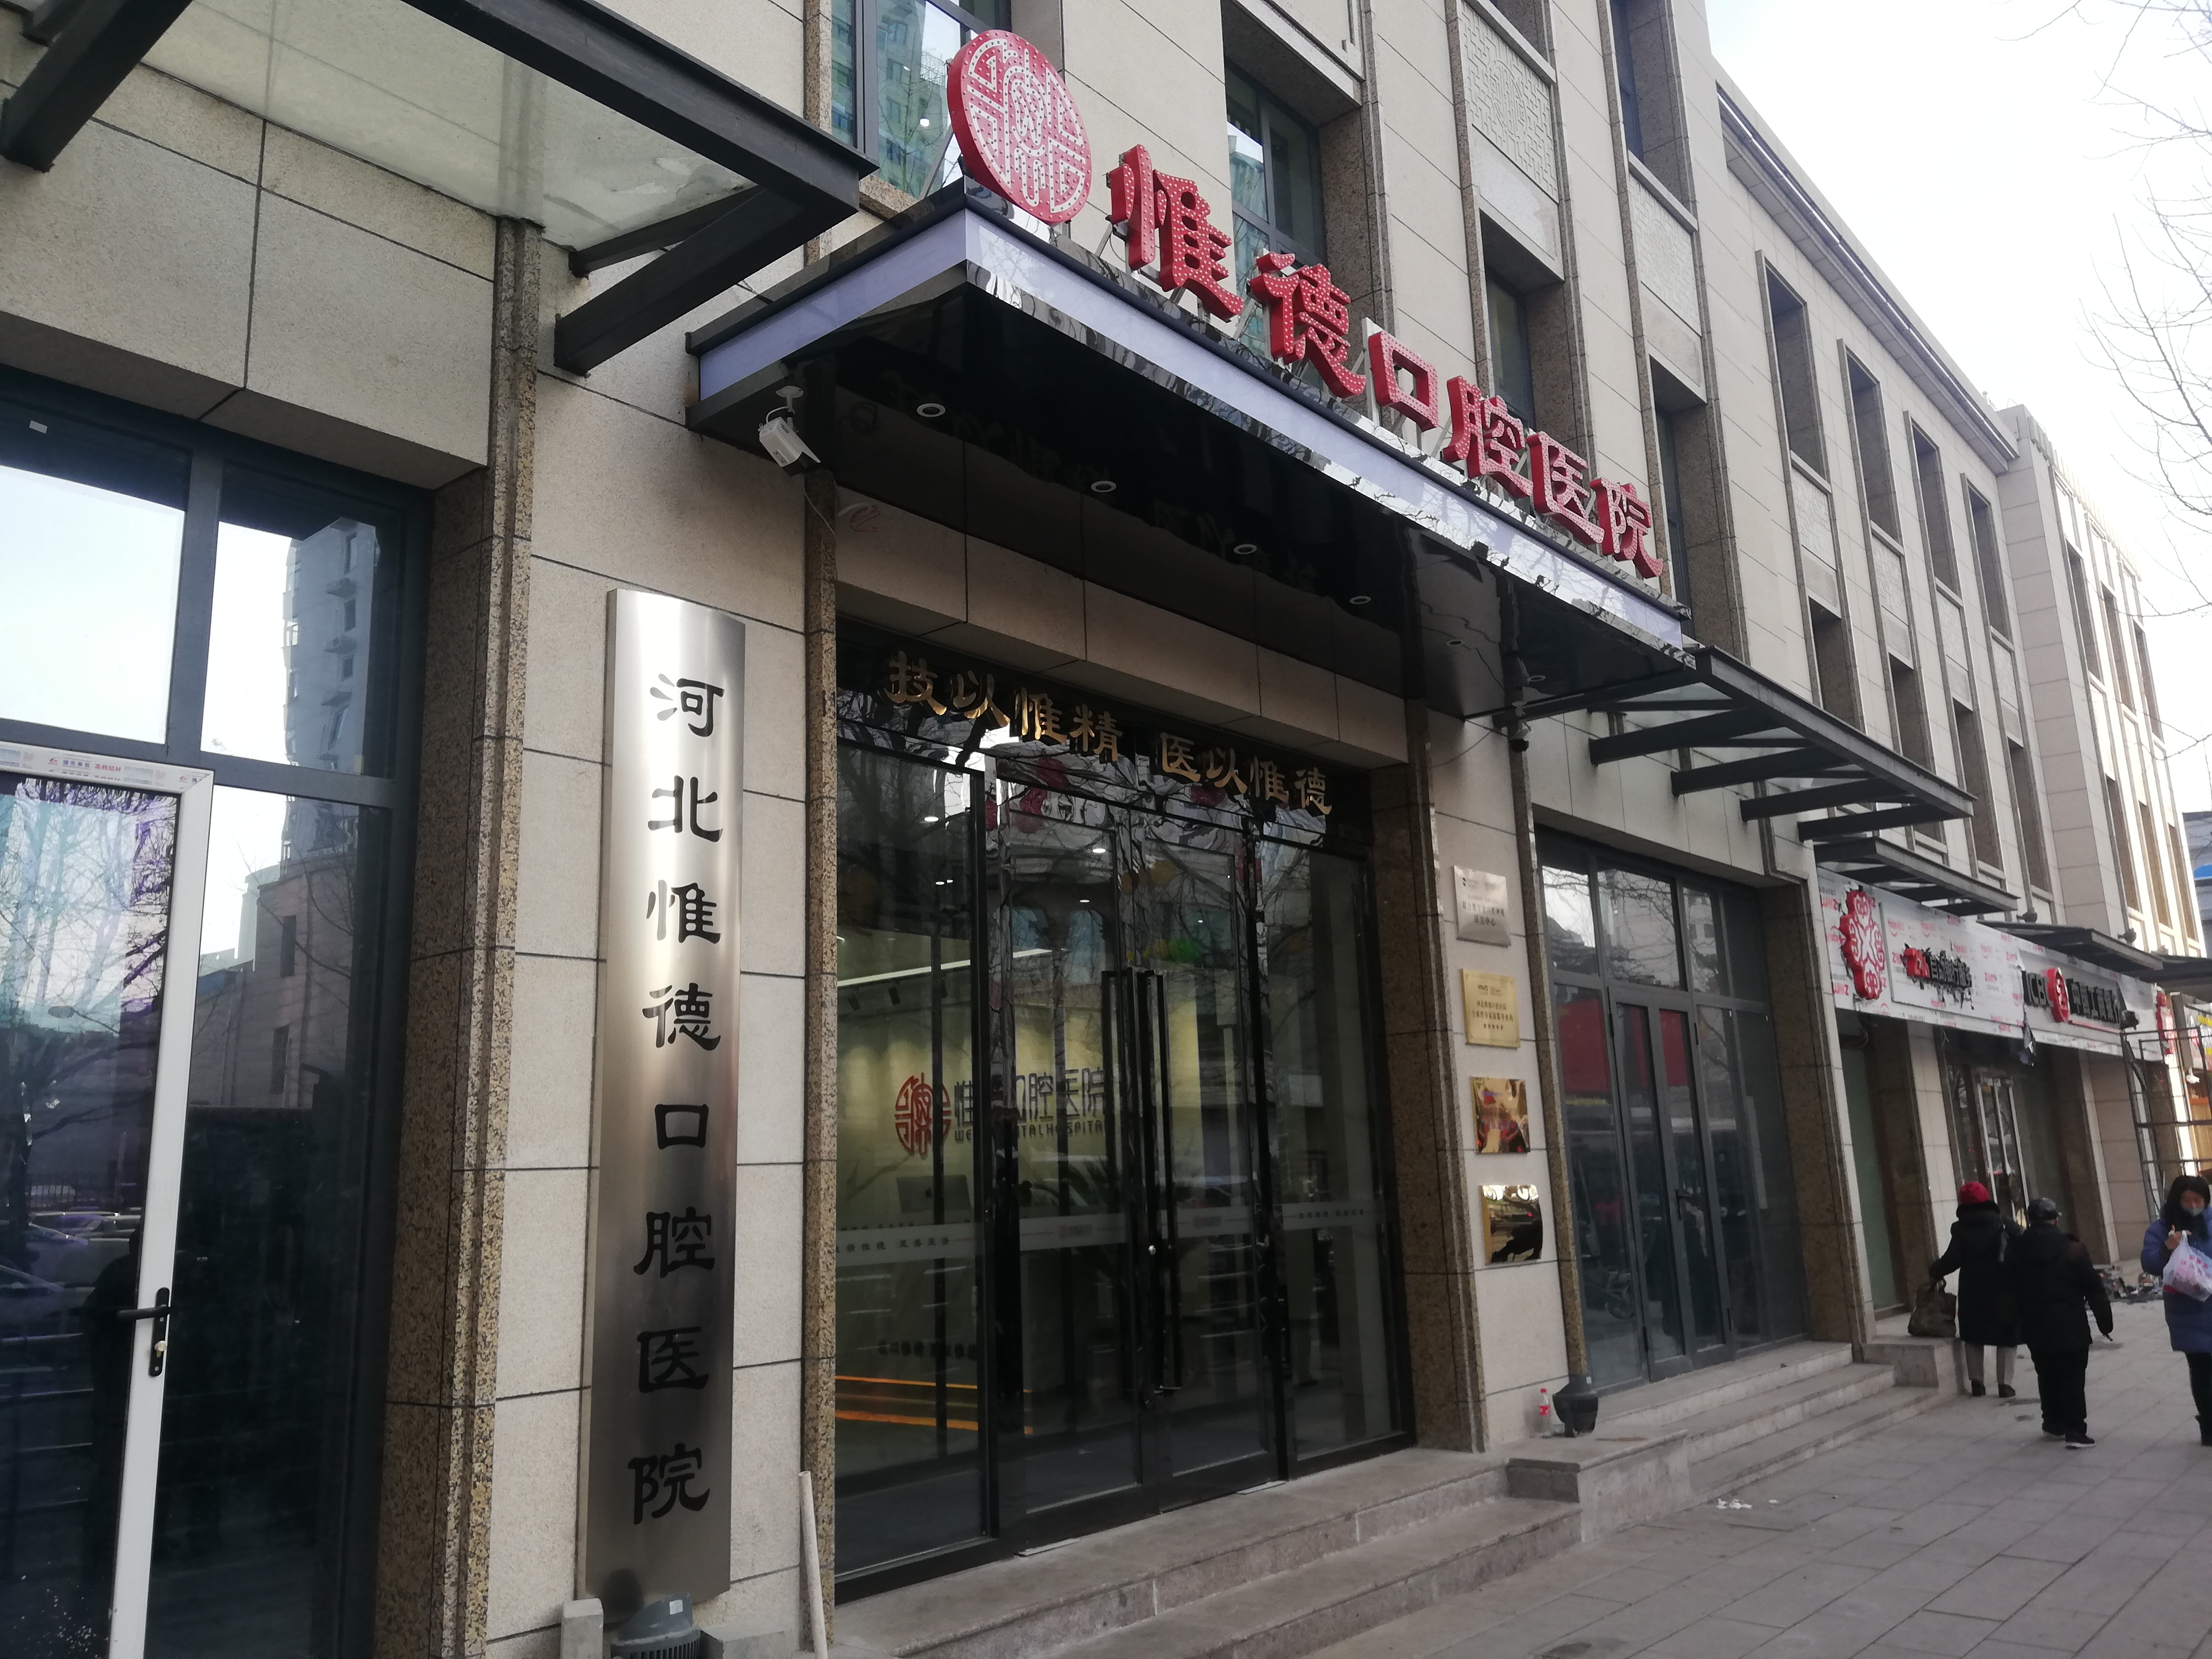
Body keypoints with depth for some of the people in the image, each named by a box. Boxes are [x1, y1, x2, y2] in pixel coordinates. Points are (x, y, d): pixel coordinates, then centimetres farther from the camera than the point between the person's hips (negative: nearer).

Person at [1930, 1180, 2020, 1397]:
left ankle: (1976, 1382, 13)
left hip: (1973, 1291, 0)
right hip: (2003, 1289, 0)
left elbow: (1953, 1259, -7)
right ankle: (2005, 1384, 2)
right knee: (2006, 1338, 6)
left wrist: (1934, 1269, 9)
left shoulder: (1960, 1229, -4)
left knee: (1974, 1337, 13)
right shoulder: (2001, 1222, -1)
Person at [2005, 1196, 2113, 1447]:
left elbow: (2011, 1292, 6)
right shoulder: (2072, 1249, -10)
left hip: (2036, 1329, 3)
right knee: (2073, 1379, 2)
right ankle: (2075, 1430, -1)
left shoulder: (2014, 1253, 0)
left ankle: (2054, 1424, 22)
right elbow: (2093, 1288, -7)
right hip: (2071, 1327, -3)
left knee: (2047, 1377, 16)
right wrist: (2105, 1320, 1)